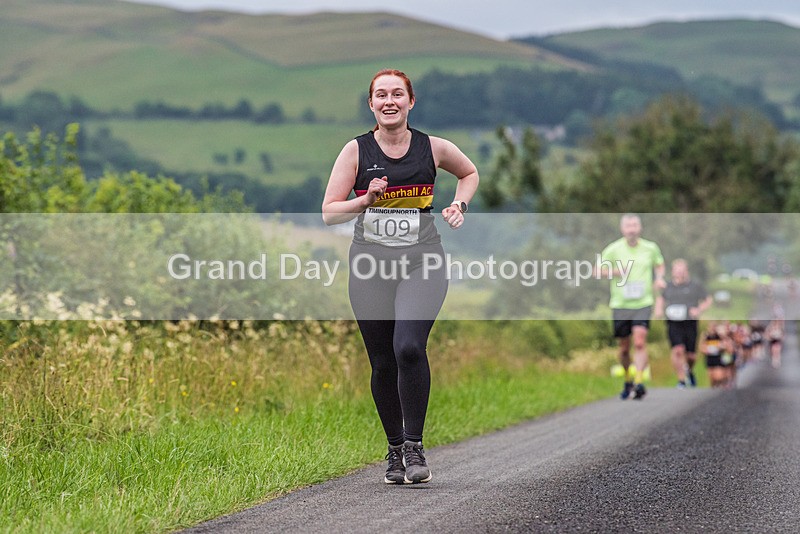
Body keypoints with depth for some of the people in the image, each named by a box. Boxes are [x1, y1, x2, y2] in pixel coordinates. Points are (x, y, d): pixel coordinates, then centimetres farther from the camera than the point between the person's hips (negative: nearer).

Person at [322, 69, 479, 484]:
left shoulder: (433, 148, 3)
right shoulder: (356, 151, 1)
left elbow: (470, 173, 24)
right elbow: (329, 213, 1)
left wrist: (460, 205, 6)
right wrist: (366, 199, -15)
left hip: (421, 263, -1)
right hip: (370, 263, 1)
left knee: (409, 348, -23)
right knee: (382, 363, 5)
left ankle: (414, 446, -12)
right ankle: (395, 450, 23)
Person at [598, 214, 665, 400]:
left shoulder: (651, 248, 5)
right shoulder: (613, 249, -1)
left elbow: (660, 265, 24)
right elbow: (598, 271, 3)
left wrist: (659, 278, 4)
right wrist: (615, 272, -14)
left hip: (643, 303, 0)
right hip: (620, 304, 0)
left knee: (640, 341, -18)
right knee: (624, 347, 7)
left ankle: (639, 382, -20)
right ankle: (628, 381, 28)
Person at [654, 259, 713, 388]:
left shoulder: (695, 286, 1)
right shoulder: (668, 286, 8)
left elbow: (709, 300, 8)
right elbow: (660, 298, 27)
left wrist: (699, 309, -9)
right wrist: (659, 309, 9)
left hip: (690, 324, 0)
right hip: (673, 323, 0)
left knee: (690, 355, 5)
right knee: (677, 350, -18)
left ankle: (690, 371, 39)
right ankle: (681, 380, -9)